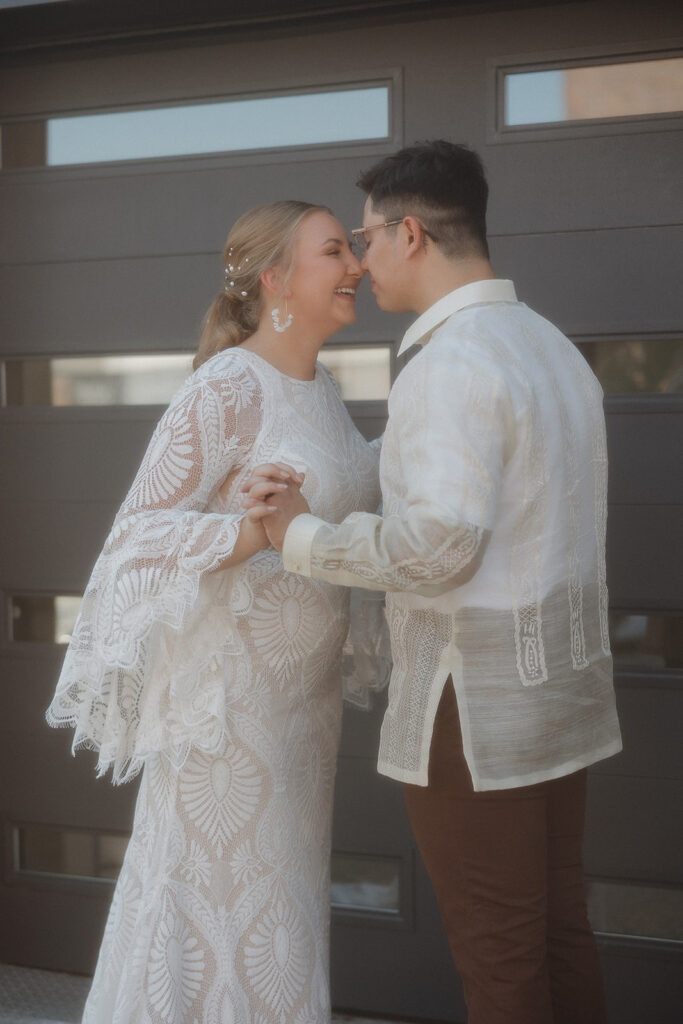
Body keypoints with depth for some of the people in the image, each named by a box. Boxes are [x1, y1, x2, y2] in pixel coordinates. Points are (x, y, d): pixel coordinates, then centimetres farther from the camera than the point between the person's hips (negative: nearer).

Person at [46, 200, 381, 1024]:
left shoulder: (317, 388, 8)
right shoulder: (225, 388, -18)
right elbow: (138, 532, -18)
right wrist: (254, 533, -33)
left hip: (300, 684, 8)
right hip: (226, 688, -8)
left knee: (276, 888, 17)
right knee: (219, 898, 2)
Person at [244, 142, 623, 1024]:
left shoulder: (452, 365, -18)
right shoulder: (551, 346, 11)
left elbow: (437, 544, -27)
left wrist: (302, 536, -14)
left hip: (475, 705, -9)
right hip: (561, 682, 9)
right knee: (559, 927, 18)